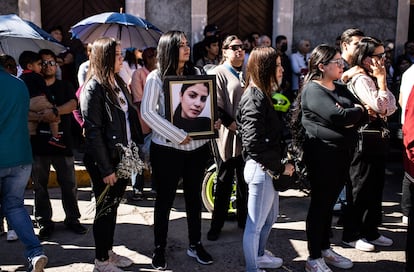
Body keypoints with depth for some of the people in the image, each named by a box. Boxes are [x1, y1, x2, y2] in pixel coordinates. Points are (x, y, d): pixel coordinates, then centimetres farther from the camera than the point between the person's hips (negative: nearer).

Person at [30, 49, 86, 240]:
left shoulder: (65, 86, 11)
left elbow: (72, 104, -9)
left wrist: (54, 111, -25)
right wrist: (41, 116, -18)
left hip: (62, 142, 0)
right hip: (37, 144, 0)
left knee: (69, 184, 4)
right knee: (39, 185, 6)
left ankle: (72, 219, 18)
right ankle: (44, 222, 18)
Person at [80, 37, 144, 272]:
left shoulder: (118, 83, 12)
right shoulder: (93, 88, -14)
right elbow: (93, 131, -18)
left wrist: (134, 151, 9)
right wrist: (105, 168, -19)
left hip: (122, 158, 8)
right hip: (105, 162, -8)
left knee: (113, 207, 16)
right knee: (105, 209, 3)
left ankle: (109, 252, 30)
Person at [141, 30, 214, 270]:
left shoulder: (196, 73, 7)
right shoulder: (157, 77, -7)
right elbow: (147, 112, -17)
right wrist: (177, 135, -20)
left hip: (198, 146, 4)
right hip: (168, 148, -4)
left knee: (194, 196, 15)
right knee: (165, 199, 8)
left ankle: (195, 245, 30)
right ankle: (160, 249, 22)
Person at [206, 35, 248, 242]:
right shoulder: (219, 73, -4)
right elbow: (217, 107, -11)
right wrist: (233, 124, -17)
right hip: (229, 135, -5)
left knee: (244, 180, 14)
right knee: (225, 181, 2)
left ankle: (243, 219, 27)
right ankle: (216, 224, 13)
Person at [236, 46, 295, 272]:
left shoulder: (261, 95, 11)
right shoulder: (254, 99, -20)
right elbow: (254, 144, -27)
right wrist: (280, 167, -17)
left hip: (268, 168, 10)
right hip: (260, 169, -10)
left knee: (270, 217, 25)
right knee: (255, 224, 5)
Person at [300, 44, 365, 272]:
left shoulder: (341, 89, 16)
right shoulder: (312, 89, -11)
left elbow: (360, 114, 7)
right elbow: (338, 116, -23)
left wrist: (349, 115, -14)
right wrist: (357, 111, -4)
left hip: (341, 153, 8)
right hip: (322, 155, -8)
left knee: (329, 203, 16)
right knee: (320, 204, 0)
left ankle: (325, 249, 28)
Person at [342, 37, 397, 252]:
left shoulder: (373, 79, 12)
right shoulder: (361, 80, -15)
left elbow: (391, 107, 8)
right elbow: (379, 107, -22)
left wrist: (378, 112, -12)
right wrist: (382, 81, -14)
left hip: (378, 136, 9)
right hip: (364, 139, -9)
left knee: (376, 186, 16)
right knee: (360, 187, 0)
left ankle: (370, 231, 28)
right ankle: (351, 235, 12)